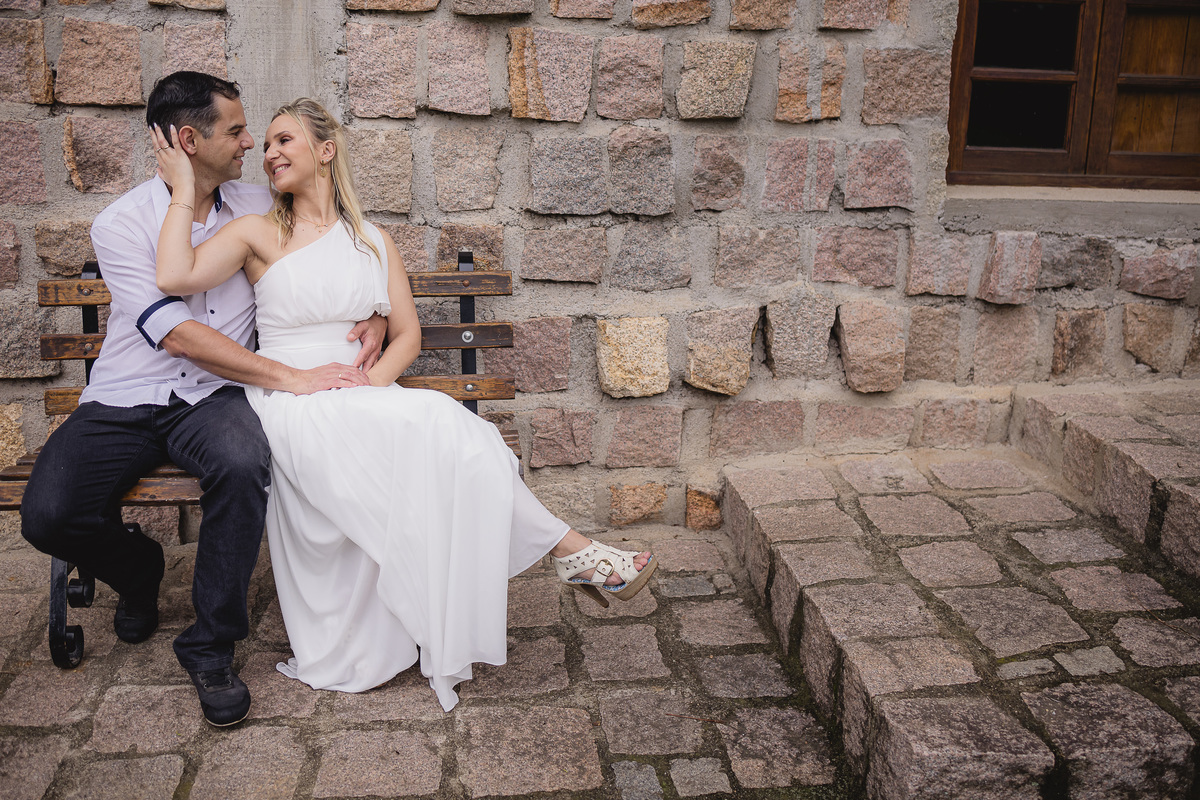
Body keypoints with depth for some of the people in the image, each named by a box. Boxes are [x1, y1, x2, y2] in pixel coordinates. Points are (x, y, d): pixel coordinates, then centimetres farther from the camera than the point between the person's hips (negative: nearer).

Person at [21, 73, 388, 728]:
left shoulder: (258, 208, 7)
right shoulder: (122, 223, -6)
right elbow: (177, 335, -17)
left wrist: (373, 315, -3)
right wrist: (292, 378, -21)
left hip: (210, 399, 1)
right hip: (124, 400, -1)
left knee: (244, 464, -34)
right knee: (48, 514, -24)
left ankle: (210, 646, -15)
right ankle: (138, 570, 14)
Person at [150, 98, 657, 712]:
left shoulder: (373, 241, 16)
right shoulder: (258, 234, 7)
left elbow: (407, 334, 10)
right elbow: (175, 276, -10)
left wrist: (370, 382, -9)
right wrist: (183, 188, -4)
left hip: (365, 399, 4)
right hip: (290, 404, -4)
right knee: (438, 427, -29)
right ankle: (566, 548, -19)